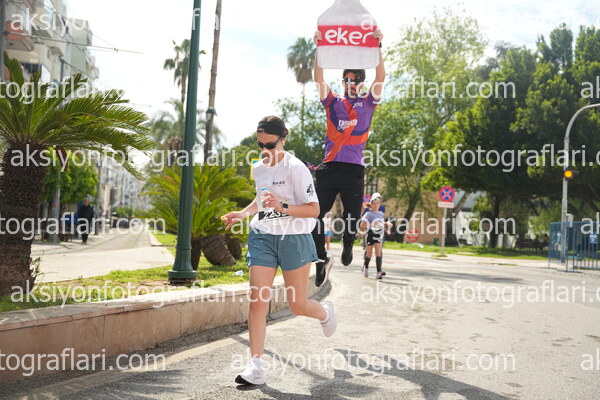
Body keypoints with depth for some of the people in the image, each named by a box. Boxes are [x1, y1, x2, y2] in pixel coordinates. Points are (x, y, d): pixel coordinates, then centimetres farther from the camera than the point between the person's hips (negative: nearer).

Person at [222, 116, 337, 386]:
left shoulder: (295, 168, -12)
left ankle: (324, 312, 40)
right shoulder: (258, 169, 9)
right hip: (262, 238, 5)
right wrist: (243, 214, 13)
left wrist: (283, 207, -28)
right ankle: (256, 367, -4)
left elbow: (314, 209, -14)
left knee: (297, 305, 3)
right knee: (257, 300, -7)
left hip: (294, 239, -5)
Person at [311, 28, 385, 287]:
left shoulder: (367, 103, 12)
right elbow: (319, 78, 3)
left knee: (352, 215, 2)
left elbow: (380, 77, 0)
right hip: (329, 166, 1)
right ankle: (322, 259, 8)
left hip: (354, 169, -1)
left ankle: (348, 244, 33)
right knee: (315, 212, -6)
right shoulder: (332, 103, 14)